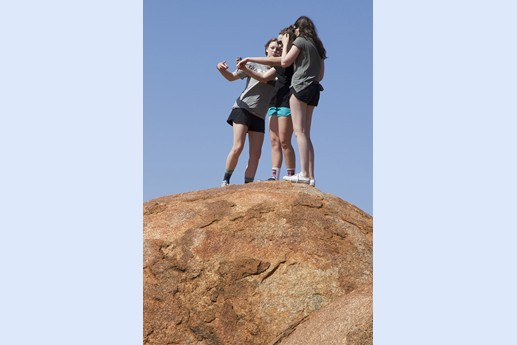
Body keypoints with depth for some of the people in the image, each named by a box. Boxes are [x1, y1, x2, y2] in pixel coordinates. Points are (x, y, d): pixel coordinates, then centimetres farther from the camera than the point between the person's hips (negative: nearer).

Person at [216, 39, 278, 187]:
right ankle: (225, 181, -7)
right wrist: (222, 70, -19)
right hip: (243, 108, -4)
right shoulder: (254, 64, 5)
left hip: (259, 116, 4)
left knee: (256, 154, -5)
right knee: (238, 147, -17)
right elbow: (232, 77, 4)